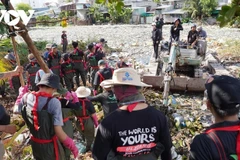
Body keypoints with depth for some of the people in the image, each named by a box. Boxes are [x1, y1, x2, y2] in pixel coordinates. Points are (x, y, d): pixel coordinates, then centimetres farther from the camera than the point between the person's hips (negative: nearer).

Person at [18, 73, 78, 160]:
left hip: (34, 144, 5)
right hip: (50, 146, -5)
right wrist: (72, 146, -12)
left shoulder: (27, 97, -12)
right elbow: (59, 132, -26)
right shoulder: (53, 102, -27)